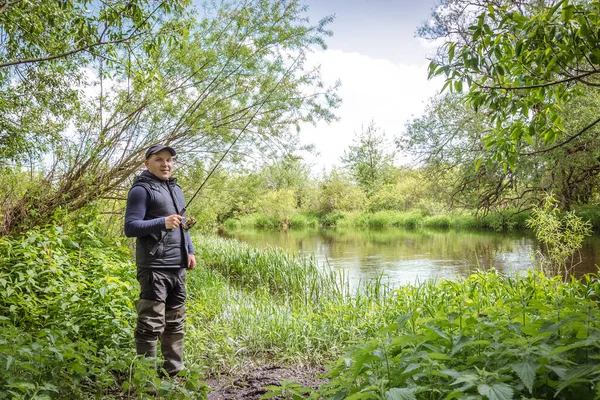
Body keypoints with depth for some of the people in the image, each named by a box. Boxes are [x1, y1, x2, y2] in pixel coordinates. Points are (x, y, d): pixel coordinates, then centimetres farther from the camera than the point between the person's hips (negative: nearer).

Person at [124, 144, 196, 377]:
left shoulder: (175, 189, 19)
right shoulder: (141, 190, -7)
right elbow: (130, 227, -13)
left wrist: (190, 251, 18)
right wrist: (162, 222, -26)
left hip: (177, 266, 8)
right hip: (154, 267, -8)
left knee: (175, 322, 13)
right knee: (151, 324, -7)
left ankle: (175, 369, 21)